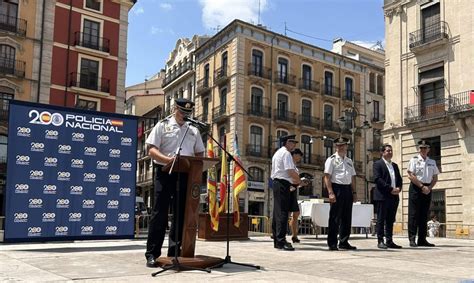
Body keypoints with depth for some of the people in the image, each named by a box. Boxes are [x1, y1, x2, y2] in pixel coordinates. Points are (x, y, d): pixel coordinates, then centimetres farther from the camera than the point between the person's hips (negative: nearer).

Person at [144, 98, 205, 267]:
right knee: (160, 213, -4)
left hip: (185, 175, 4)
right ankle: (152, 254, 0)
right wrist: (167, 159, -22)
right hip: (165, 173, -4)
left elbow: (199, 154, 17)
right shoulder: (162, 126, 5)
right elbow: (152, 150, -4)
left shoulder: (193, 131, 17)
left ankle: (174, 252, 14)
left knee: (182, 213, 5)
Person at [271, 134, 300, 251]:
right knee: (282, 212, -11)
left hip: (276, 183, 10)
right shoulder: (286, 153, -9)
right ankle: (281, 241, -13)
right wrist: (298, 180, -1)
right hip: (283, 185, -10)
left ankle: (276, 241, 14)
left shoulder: (277, 153, 22)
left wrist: (293, 181, 18)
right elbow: (291, 171, -19)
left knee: (277, 212, 10)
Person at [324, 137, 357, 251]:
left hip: (347, 190, 6)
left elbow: (353, 177, 21)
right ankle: (332, 243, 2)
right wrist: (331, 193, -16)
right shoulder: (331, 159, -1)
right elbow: (327, 177, -7)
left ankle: (344, 242, 18)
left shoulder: (349, 161, 19)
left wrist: (354, 192, 12)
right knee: (335, 217, -5)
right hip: (337, 188, -6)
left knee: (347, 218, 9)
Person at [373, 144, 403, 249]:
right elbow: (377, 179, -13)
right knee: (381, 219, -3)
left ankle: (389, 241, 12)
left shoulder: (395, 165, 21)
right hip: (382, 196, -7)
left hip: (394, 196, 7)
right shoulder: (378, 164, -2)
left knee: (390, 220, 8)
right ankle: (380, 241, 1)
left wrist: (398, 188, -2)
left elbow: (399, 179, 19)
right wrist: (390, 189, -16)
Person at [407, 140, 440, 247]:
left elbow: (435, 178, 13)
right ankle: (412, 239, -4)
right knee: (413, 214, -6)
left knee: (424, 215, 7)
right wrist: (422, 187, -13)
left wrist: (429, 188, -4)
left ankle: (422, 239, 12)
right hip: (416, 188, -5)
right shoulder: (414, 160, -1)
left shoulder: (432, 162, 13)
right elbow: (411, 175, -9)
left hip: (427, 189, 5)